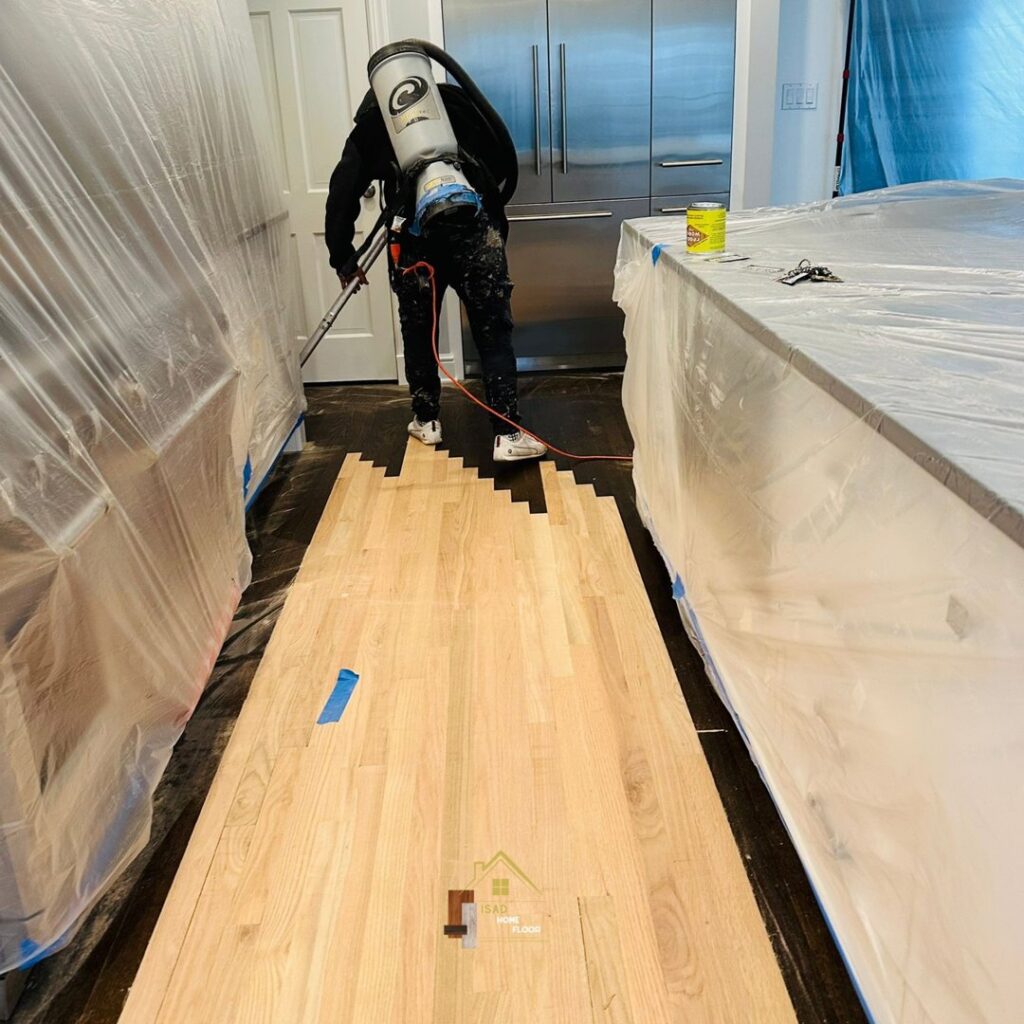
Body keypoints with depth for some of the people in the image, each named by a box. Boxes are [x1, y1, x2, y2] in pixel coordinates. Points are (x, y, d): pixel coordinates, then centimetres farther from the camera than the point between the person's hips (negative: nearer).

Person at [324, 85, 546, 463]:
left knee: (418, 331, 19)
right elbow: (499, 159, 19)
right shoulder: (454, 101, 20)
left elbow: (343, 194, 12)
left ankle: (426, 421, 32)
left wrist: (343, 257, 20)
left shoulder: (370, 126, 17)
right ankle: (508, 435, 0)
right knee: (493, 332, 4)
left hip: (416, 237, 0)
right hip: (474, 229, 0)